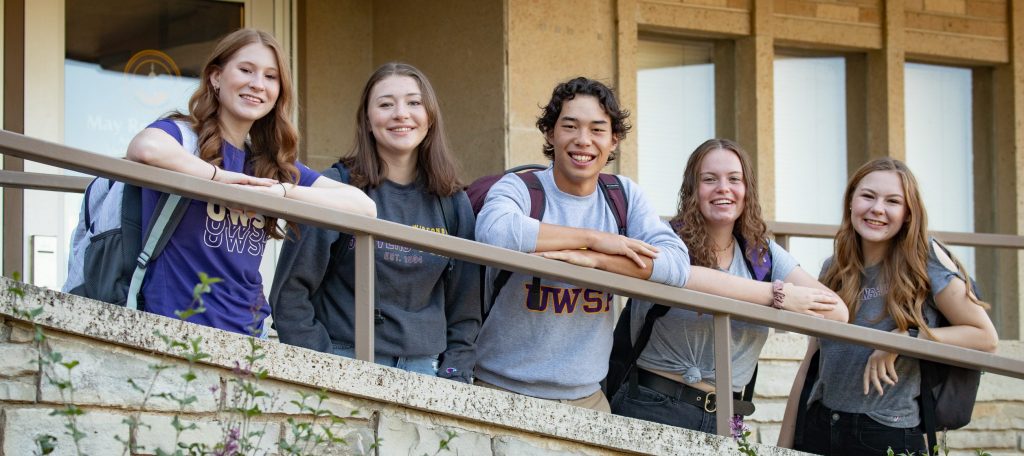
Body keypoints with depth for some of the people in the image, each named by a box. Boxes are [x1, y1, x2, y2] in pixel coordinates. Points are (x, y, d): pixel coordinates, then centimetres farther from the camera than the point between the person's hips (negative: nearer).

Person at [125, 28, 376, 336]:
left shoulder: (273, 163, 16)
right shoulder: (183, 134, 0)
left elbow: (363, 207, 5)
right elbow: (146, 148, -26)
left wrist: (283, 191, -8)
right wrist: (220, 177, -12)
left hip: (249, 332, 6)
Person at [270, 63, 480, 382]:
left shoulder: (454, 204, 9)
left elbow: (464, 307, 14)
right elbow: (289, 293, -4)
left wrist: (454, 374, 2)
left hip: (424, 370, 3)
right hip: (345, 367, -3)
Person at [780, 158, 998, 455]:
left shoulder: (923, 257, -7)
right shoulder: (834, 270, 7)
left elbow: (985, 338, -9)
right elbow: (811, 362, 11)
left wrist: (903, 339, -17)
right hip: (819, 427, 4)